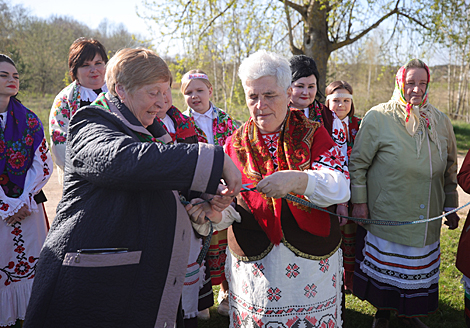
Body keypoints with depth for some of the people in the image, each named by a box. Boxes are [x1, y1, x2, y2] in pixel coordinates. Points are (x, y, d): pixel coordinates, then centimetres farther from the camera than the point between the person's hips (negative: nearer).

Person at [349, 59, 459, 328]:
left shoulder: (440, 122, 6)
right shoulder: (377, 118, -8)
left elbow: (450, 168, 15)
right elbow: (358, 162, -5)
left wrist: (451, 206, 16)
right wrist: (359, 201, -8)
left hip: (426, 220, 4)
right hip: (386, 216, -4)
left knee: (418, 269, 14)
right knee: (384, 268, 8)